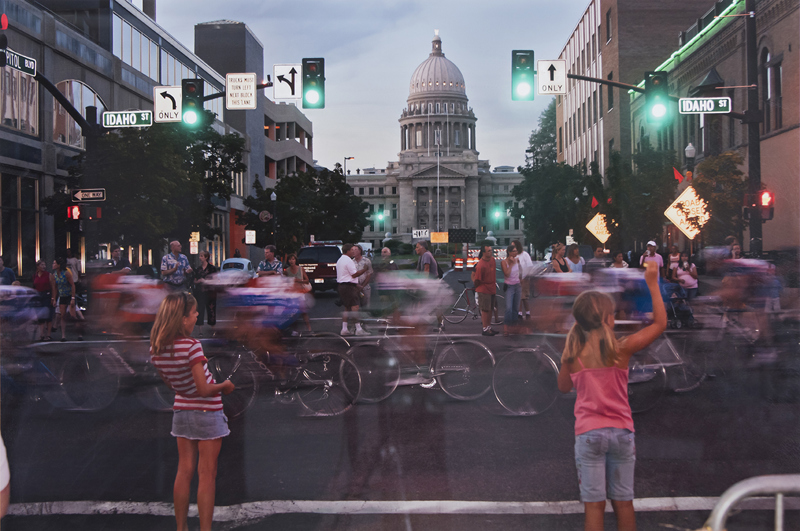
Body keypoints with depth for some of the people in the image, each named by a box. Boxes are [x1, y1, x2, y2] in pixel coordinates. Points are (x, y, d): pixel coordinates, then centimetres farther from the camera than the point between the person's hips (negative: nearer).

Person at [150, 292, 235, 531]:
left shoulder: (156, 349, -3)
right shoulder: (192, 346, -24)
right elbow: (204, 389, -23)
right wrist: (224, 385, -5)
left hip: (181, 411, 6)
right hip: (206, 413, -6)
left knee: (184, 471, 14)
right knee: (207, 475, 3)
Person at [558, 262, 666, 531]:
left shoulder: (572, 354, -5)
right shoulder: (622, 348, -9)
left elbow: (564, 387, 13)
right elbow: (660, 322, 2)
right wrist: (652, 283, 5)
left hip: (588, 434, 0)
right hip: (621, 433, 0)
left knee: (594, 505, 2)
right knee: (623, 503, 12)